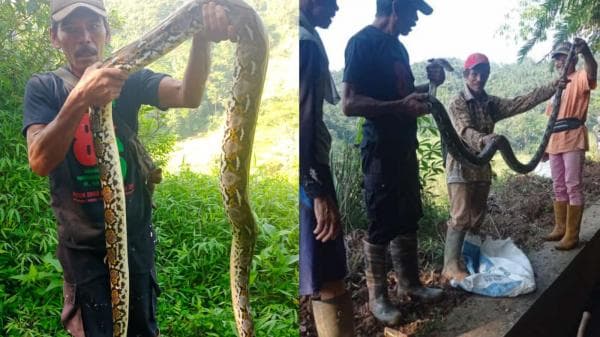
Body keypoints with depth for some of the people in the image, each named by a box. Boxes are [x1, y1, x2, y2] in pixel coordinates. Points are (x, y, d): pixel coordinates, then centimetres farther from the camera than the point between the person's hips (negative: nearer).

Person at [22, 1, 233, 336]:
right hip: (83, 244, -1)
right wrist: (80, 99, -41)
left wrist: (202, 38, -44)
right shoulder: (44, 88, -7)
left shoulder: (130, 80, -4)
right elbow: (40, 162, -24)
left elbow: (188, 96, -24)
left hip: (136, 234, 2)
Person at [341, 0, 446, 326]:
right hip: (380, 149, -9)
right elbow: (349, 103, -22)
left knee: (408, 218, 17)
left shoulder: (397, 45, 13)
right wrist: (401, 106, -28)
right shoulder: (362, 42, -15)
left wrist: (429, 83, 7)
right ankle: (377, 295, 18)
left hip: (405, 145, 9)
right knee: (381, 225, 2)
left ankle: (409, 282, 33)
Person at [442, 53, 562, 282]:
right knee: (461, 217, -12)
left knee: (477, 217, 11)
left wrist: (552, 87, -3)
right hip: (461, 167, -7)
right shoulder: (458, 103, -9)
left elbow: (521, 103, 4)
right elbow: (466, 133, -23)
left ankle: (469, 256, 23)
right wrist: (484, 139, -44)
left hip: (483, 167, 7)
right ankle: (451, 266, -10)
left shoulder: (492, 103, 12)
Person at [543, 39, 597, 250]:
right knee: (558, 187, 12)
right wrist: (546, 145, 17)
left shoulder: (579, 79, -2)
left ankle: (572, 234, -4)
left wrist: (585, 50, -48)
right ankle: (560, 228, 21)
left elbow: (592, 70, -27)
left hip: (573, 140, -7)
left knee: (573, 186, -6)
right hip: (555, 142, 8)